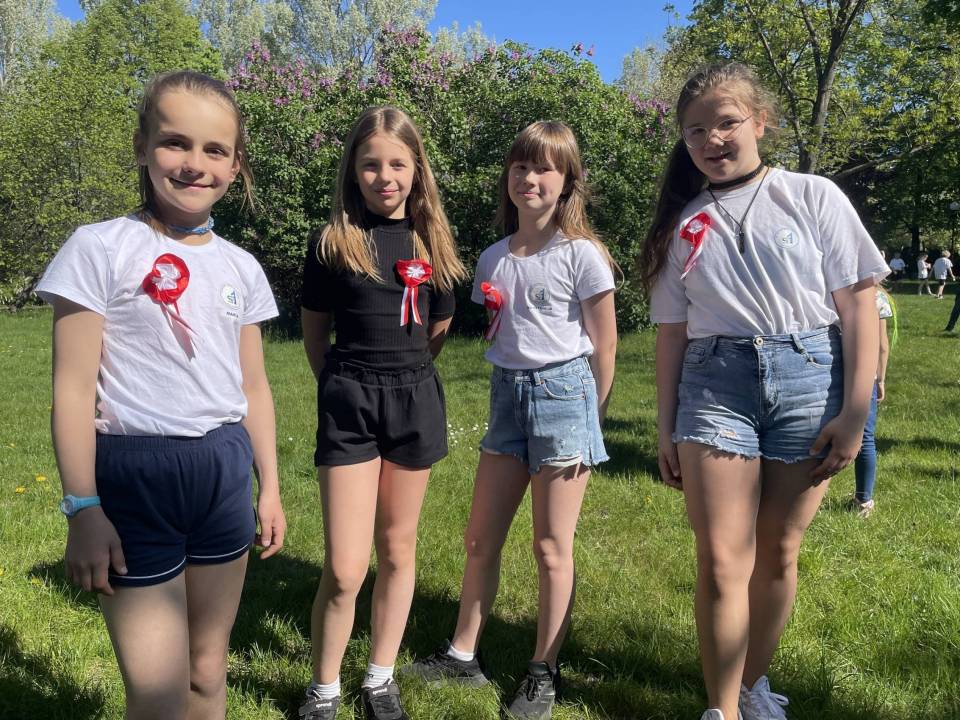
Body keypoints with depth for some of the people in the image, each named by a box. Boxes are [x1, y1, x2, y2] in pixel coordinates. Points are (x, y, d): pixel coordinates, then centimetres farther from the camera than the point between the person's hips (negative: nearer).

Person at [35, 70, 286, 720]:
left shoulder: (241, 267, 7)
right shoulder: (101, 248, -7)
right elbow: (74, 388, -9)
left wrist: (269, 487, 12)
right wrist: (83, 508, -11)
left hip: (225, 472, 5)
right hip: (136, 475, -4)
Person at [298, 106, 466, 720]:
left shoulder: (433, 243, 5)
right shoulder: (333, 241, -1)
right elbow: (315, 331, 8)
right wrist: (347, 385, 10)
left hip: (414, 400, 3)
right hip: (347, 403, -2)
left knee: (398, 549, 12)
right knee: (345, 569, -4)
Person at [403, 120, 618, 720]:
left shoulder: (582, 255, -7)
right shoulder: (493, 258, 9)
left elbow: (604, 346, -4)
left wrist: (593, 420, -1)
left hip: (564, 393, -5)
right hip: (507, 394, 6)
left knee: (552, 546, 4)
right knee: (481, 537, 11)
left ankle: (545, 672, 20)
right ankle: (463, 654, 27)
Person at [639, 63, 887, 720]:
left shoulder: (813, 197, 2)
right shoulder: (685, 224, 9)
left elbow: (859, 307, 0)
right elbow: (672, 332, 10)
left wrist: (855, 412, -6)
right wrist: (668, 430, 8)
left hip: (808, 377, -1)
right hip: (715, 383, 1)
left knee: (778, 553, 9)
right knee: (722, 560, -5)